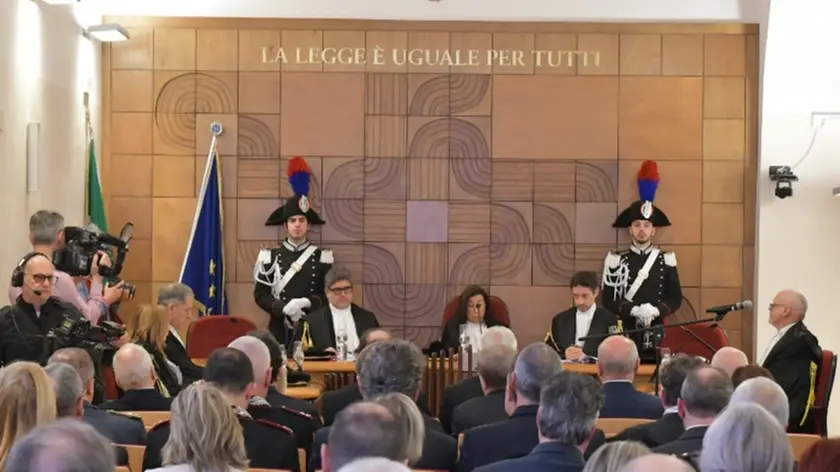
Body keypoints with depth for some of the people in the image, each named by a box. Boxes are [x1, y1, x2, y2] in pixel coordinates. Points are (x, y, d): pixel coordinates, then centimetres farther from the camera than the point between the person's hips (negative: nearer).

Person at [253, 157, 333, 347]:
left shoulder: (322, 257, 5)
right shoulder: (270, 257, 5)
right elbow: (260, 295, 1)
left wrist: (306, 303, -15)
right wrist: (284, 308, -16)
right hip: (280, 330, 0)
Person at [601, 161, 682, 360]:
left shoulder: (666, 260, 8)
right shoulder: (616, 261, 4)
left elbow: (676, 298, 5)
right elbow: (609, 300, -1)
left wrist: (655, 311, -14)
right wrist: (634, 310, -17)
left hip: (655, 333, 1)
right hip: (625, 332, -1)